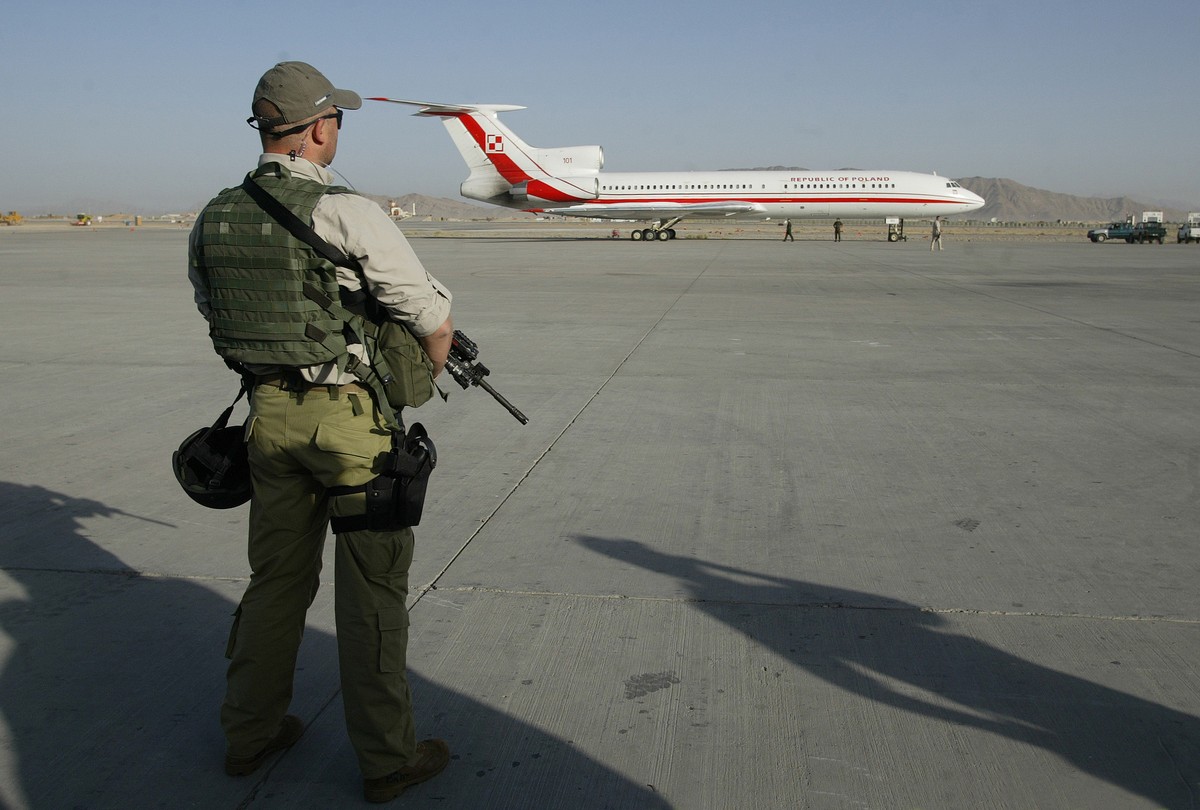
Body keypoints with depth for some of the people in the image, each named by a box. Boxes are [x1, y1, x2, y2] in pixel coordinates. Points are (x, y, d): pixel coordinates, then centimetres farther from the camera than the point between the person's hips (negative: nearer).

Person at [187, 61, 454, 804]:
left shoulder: (213, 221, 3)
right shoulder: (349, 214, -17)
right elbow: (434, 320, -13)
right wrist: (424, 375, 7)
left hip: (269, 413, 6)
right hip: (350, 416, -6)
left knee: (278, 576, 20)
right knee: (371, 588, 5)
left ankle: (251, 733, 33)